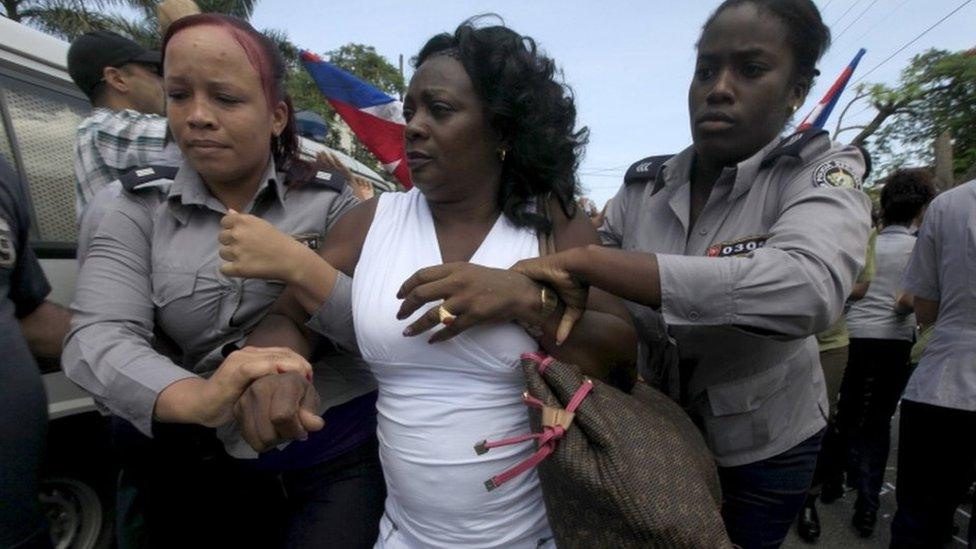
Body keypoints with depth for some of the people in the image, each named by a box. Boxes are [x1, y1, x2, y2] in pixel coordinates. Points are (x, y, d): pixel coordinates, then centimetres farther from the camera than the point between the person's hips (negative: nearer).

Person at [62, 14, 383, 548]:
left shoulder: (327, 199, -4)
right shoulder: (139, 212, -1)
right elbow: (96, 338, -14)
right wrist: (198, 398, -33)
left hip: (340, 454, -1)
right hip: (204, 465, 2)